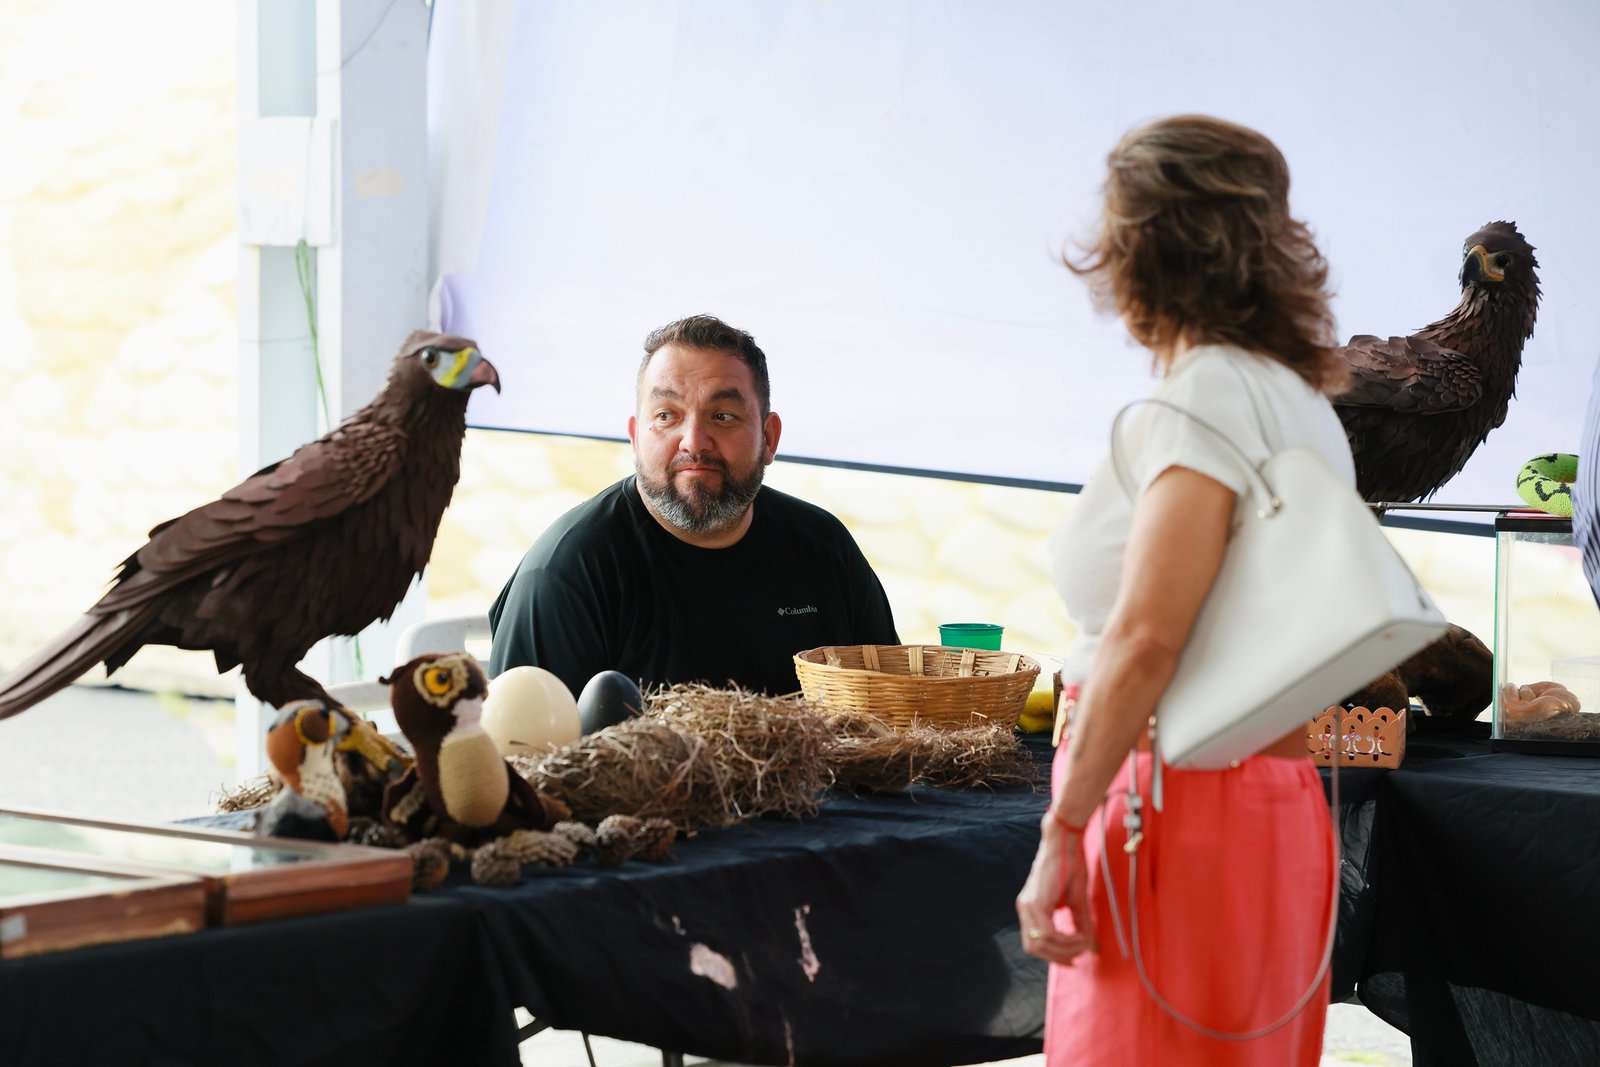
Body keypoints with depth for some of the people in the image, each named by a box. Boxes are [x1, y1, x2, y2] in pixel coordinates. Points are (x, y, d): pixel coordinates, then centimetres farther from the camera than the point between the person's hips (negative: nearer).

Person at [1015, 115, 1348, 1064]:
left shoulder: (1205, 394, -13)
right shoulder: (1304, 400, 15)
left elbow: (1146, 637, -22)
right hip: (1278, 801, 9)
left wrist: (1062, 834, -19)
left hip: (1177, 818, -9)